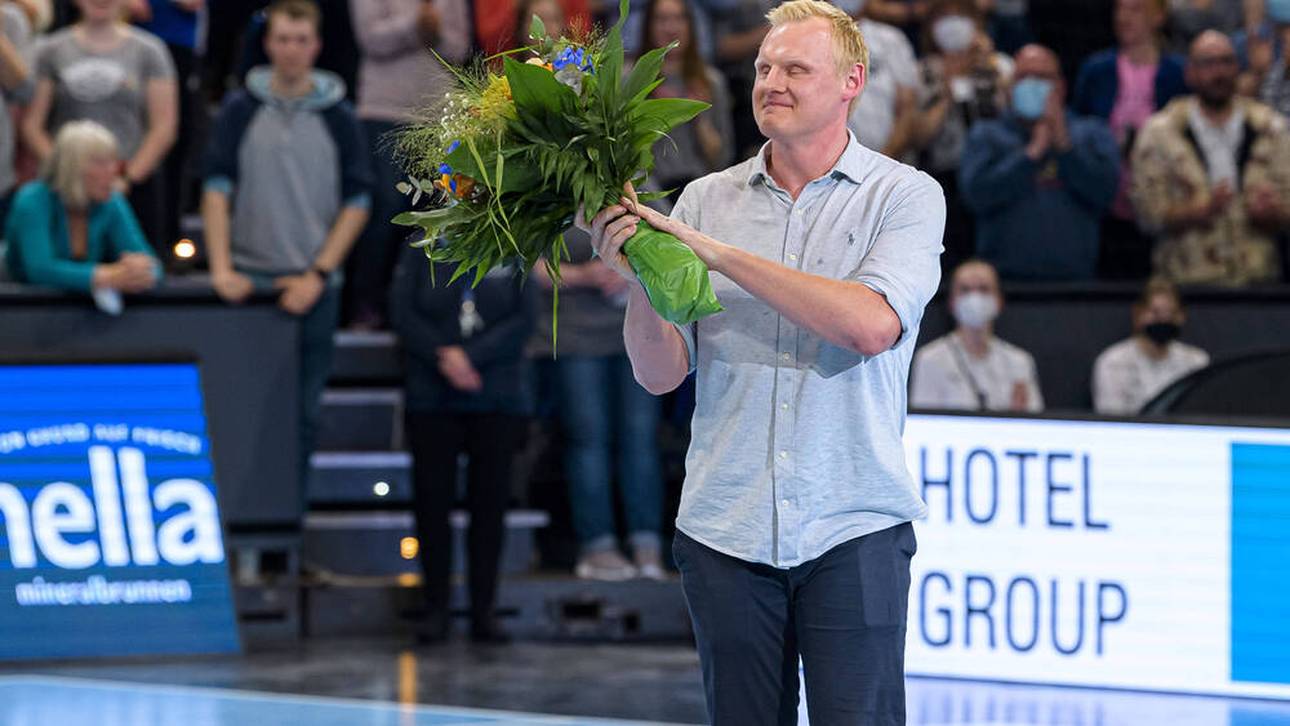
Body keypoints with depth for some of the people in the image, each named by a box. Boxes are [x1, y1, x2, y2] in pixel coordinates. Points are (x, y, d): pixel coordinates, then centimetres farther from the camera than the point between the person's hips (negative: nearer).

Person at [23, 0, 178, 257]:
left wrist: (129, 177, -6)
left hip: (134, 182, 0)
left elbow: (164, 126, 3)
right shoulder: (51, 50, 8)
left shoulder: (148, 50, 6)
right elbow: (31, 123, 4)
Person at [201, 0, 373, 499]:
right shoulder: (240, 111, 3)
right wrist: (221, 267, -9)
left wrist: (317, 276, -6)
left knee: (303, 413, 2)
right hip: (247, 283, 0)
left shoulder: (338, 118, 3)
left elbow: (357, 201, 2)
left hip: (313, 286, 0)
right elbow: (217, 187, 1)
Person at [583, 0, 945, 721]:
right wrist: (640, 275, -15)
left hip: (851, 531, -3)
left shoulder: (905, 195, 0)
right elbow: (661, 374, 5)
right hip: (726, 527, 3)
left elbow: (873, 326, -18)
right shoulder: (706, 200, 8)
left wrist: (719, 254, -15)